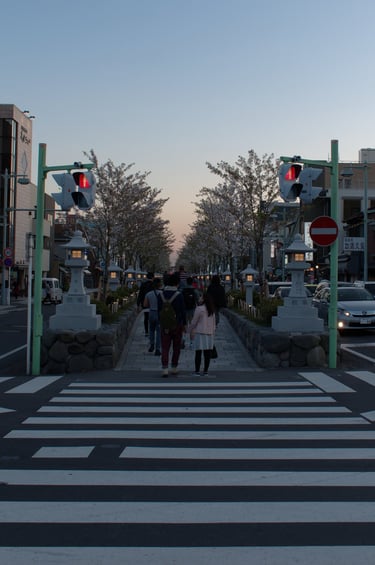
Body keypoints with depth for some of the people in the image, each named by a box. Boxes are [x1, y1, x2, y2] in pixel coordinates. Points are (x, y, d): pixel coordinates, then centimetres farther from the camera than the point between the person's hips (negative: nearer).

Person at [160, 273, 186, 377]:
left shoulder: (161, 294, -1)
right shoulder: (179, 295, -12)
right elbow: (183, 311, -9)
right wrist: (184, 324, 2)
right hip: (177, 324, -2)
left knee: (165, 347, 2)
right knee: (176, 347, 12)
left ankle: (165, 369, -10)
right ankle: (174, 368, 18)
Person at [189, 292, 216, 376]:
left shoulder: (199, 308, -11)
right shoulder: (212, 310, 7)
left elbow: (194, 322, -7)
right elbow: (214, 322, 12)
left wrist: (191, 332, 4)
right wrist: (213, 333, 18)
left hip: (199, 333, -5)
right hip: (209, 333, 5)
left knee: (198, 353, -1)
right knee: (207, 353, 6)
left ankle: (197, 371, 0)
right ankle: (205, 371, 8)